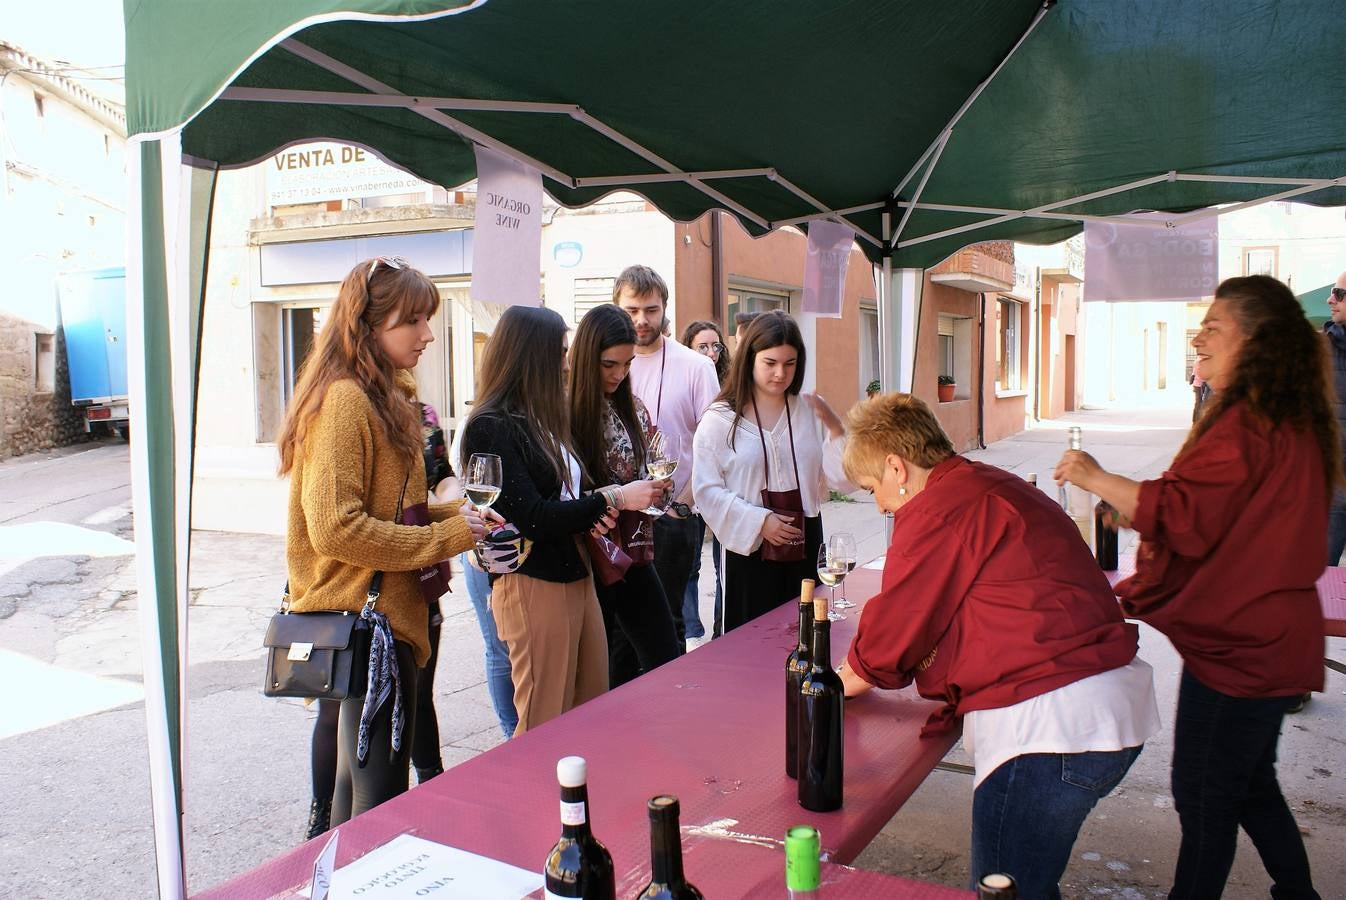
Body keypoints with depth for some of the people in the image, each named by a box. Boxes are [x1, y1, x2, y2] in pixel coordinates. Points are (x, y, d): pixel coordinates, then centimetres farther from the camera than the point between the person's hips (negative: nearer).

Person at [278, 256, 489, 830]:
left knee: (358, 776, 21)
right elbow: (334, 526, -23)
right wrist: (443, 538, -18)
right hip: (365, 617, -10)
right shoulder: (344, 401, -17)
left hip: (380, 615, 10)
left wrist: (454, 516, 2)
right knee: (380, 801, -2)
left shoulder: (386, 397, 14)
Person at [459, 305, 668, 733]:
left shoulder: (541, 420, 13)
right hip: (532, 584, -8)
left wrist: (596, 513, -2)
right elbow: (533, 518, -17)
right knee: (545, 728, 3)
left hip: (577, 577, 8)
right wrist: (613, 498, -12)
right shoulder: (490, 428, -13)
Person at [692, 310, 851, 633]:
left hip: (805, 546, 3)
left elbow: (844, 479, 0)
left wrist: (835, 428, -14)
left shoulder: (812, 410, 2)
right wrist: (760, 521, -16)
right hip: (749, 546, -3)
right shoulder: (720, 419, -5)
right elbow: (707, 490, -8)